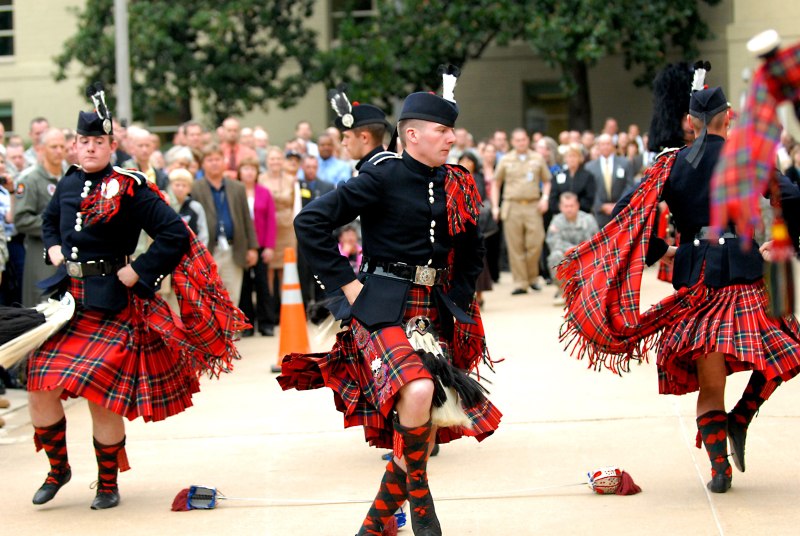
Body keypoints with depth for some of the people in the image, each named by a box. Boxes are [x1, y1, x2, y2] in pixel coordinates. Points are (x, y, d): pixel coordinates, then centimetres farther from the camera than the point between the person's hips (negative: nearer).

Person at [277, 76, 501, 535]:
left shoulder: (455, 186, 9)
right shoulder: (384, 176, -9)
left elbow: (472, 252, 24)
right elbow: (311, 222, -13)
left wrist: (458, 301, 13)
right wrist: (346, 283, -13)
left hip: (434, 313, 7)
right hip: (383, 309, -7)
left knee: (426, 428, 4)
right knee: (417, 390, -31)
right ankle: (418, 494, -8)